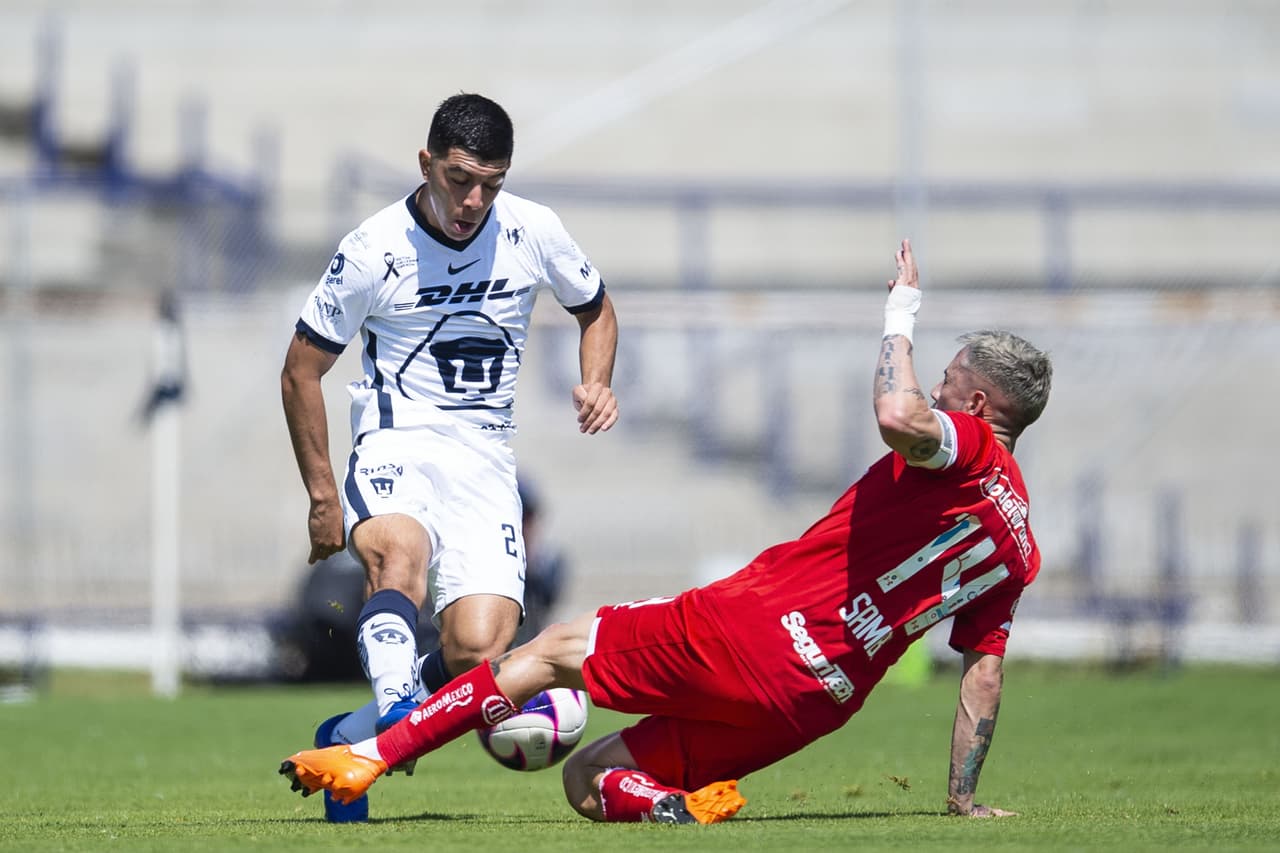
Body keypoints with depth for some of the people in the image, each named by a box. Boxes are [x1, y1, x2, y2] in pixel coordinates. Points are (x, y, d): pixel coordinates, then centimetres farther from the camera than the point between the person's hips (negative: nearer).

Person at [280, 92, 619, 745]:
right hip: (395, 446, -3)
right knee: (399, 551, -40)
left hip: (484, 458, 3)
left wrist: (597, 384, 1)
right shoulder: (373, 250, -7)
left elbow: (595, 310, 22)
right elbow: (301, 374, 3)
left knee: (476, 651, -16)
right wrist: (323, 495, 0)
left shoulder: (533, 231, 2)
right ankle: (394, 702, -48)